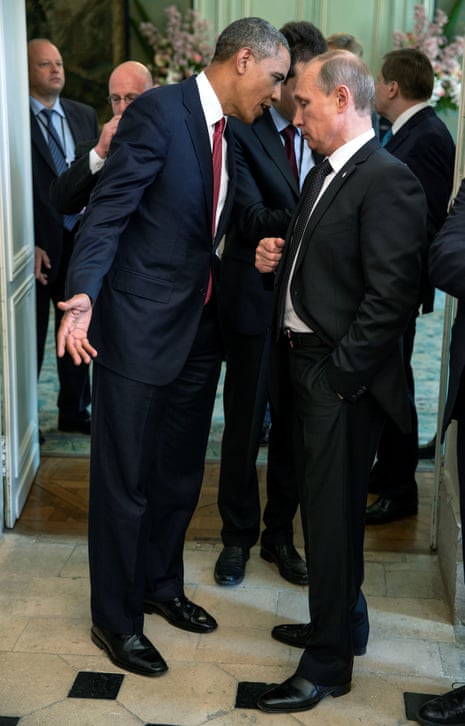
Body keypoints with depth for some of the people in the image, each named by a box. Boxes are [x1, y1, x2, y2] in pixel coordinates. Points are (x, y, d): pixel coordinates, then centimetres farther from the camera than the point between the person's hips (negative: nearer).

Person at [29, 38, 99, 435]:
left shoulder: (84, 115, 9)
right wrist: (29, 246, -15)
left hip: (80, 241, 5)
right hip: (38, 246, -5)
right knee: (31, 337, 7)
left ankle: (75, 411, 27)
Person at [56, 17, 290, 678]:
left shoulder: (230, 132, 12)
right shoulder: (158, 111, -14)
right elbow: (107, 211, -20)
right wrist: (83, 294, -32)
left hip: (199, 328, 8)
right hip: (139, 327, -8)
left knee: (179, 474, 19)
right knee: (125, 481, 4)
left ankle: (161, 585, 39)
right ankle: (116, 619, 20)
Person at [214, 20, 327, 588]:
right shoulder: (241, 133, -10)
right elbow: (255, 220, -20)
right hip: (255, 300, -4)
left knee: (294, 425, 13)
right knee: (245, 424, 10)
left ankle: (280, 534, 31)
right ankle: (238, 536, 27)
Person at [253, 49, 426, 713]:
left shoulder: (387, 180, -17)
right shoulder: (324, 174, 14)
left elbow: (392, 293, -22)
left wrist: (340, 372, -20)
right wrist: (279, 258, 2)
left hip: (342, 377, -9)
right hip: (304, 363, 9)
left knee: (333, 515, 1)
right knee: (322, 504, 20)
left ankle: (328, 664, 17)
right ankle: (334, 621, 38)